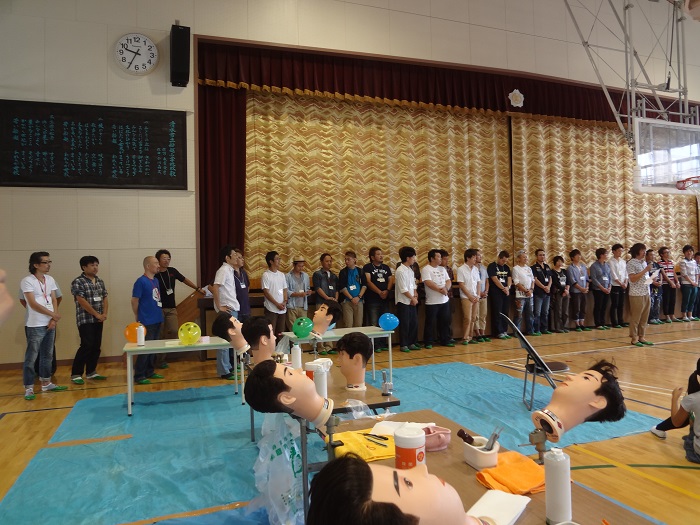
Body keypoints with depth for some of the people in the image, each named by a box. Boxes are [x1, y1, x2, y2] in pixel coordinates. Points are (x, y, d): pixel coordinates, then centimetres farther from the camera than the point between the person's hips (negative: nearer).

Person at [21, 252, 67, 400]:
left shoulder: (50, 280, 9)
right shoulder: (27, 281, -10)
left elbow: (54, 300, 9)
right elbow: (33, 304, -15)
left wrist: (54, 319, -4)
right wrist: (53, 314, -11)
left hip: (50, 324, 6)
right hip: (35, 326, -6)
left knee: (47, 355, 14)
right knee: (31, 358, -1)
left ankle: (46, 383, 25)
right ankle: (28, 389, 5)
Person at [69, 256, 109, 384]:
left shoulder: (100, 281, 12)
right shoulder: (78, 282, -10)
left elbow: (104, 299, 13)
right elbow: (82, 301, -16)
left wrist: (104, 314, -3)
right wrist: (97, 314, -15)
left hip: (98, 320, 7)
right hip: (85, 320, -7)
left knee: (97, 347, 8)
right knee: (86, 346, -11)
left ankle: (91, 372, 19)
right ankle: (75, 374, 0)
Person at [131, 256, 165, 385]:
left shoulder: (156, 280, 11)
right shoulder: (141, 281, -14)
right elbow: (134, 300, -12)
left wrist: (158, 312, 13)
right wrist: (138, 317, -3)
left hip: (157, 320, 8)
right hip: (147, 321, -8)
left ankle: (150, 372, 25)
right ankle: (139, 376, 6)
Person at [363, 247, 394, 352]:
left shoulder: (386, 267, 16)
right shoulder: (367, 267, -1)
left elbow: (390, 280, 9)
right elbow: (368, 281, -11)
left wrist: (387, 290, -10)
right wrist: (379, 292, -18)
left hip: (385, 299, 6)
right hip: (372, 300, -5)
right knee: (373, 324, -5)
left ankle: (383, 344, 18)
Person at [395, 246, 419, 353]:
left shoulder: (410, 270, 12)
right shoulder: (400, 270, -14)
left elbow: (414, 285, 14)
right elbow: (403, 289, -17)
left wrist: (415, 297, -1)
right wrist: (413, 298, -9)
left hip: (412, 301, 8)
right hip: (403, 302, -8)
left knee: (414, 323, 10)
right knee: (404, 324, -2)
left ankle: (412, 343, 21)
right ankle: (403, 345, 8)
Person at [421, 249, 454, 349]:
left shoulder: (442, 268, 13)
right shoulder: (426, 269, -9)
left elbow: (448, 281, 8)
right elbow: (429, 283, -20)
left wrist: (446, 288, -13)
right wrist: (440, 289, -18)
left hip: (444, 300, 7)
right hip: (432, 302, -7)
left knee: (445, 322, 12)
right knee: (430, 323, 0)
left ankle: (445, 340, 23)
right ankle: (428, 343, 9)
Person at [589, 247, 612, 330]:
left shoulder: (607, 265, 10)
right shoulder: (594, 266, -8)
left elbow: (610, 277, 12)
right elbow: (594, 279, -11)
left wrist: (609, 287, -2)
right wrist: (602, 288, -13)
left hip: (607, 290, 6)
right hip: (598, 290, -5)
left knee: (604, 307, 9)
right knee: (598, 307, 0)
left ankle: (603, 323, 17)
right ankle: (598, 324, 6)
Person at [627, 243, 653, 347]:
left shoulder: (644, 263, 14)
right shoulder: (631, 263, -10)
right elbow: (633, 279, -17)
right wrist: (645, 270, -18)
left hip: (646, 293, 8)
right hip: (636, 294, -8)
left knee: (644, 317, 10)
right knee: (635, 318, -1)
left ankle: (642, 337, 18)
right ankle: (634, 339, 6)